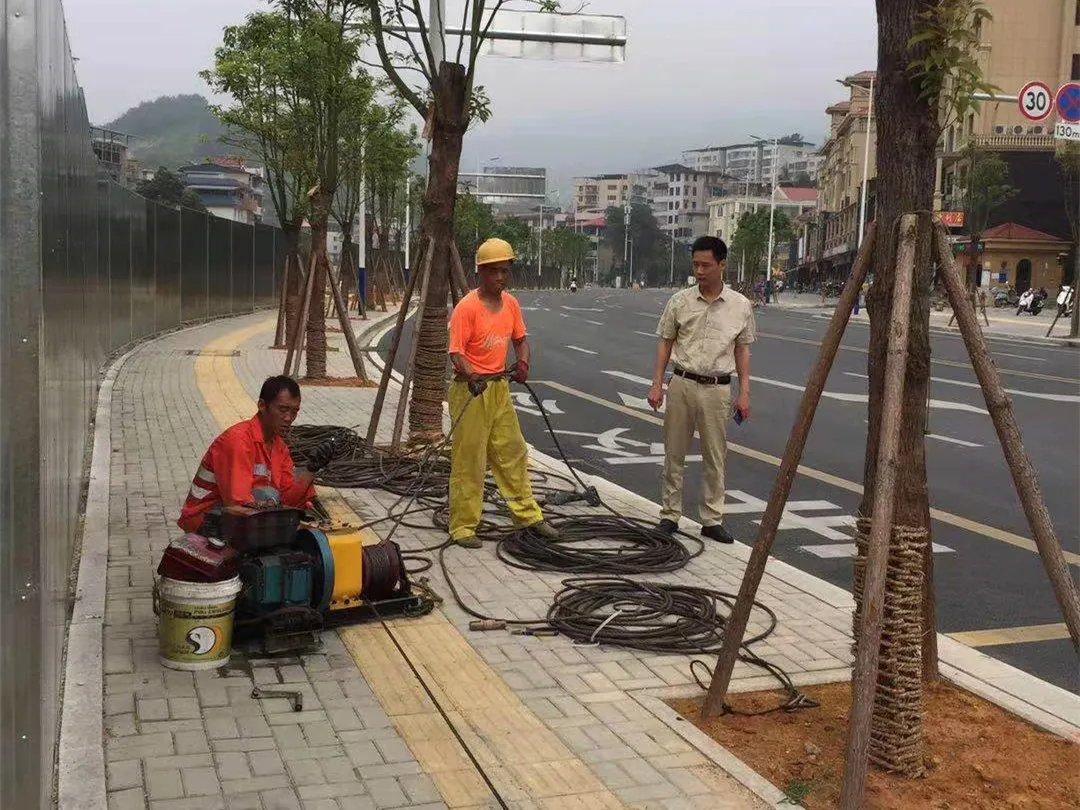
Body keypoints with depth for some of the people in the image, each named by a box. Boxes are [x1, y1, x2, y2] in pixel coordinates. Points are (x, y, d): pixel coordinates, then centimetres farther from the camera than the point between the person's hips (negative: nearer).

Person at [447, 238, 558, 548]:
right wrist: (472, 376, -35)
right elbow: (456, 351, -18)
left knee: (513, 453, 15)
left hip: (499, 386, 7)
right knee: (469, 460, -2)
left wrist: (522, 363, -3)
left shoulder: (511, 303, 6)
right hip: (471, 389, -7)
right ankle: (463, 527, 8)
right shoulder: (467, 307, -15)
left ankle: (528, 515, 27)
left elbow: (520, 339, 17)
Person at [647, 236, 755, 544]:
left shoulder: (740, 305, 0)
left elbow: (742, 349, 6)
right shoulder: (680, 301, -1)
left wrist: (744, 392, 2)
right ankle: (670, 514, 18)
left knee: (715, 458, 6)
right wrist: (657, 384, -2)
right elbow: (665, 343, 5)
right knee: (674, 454, 8)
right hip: (682, 384, 0)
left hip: (717, 389, 0)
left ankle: (712, 520, 15)